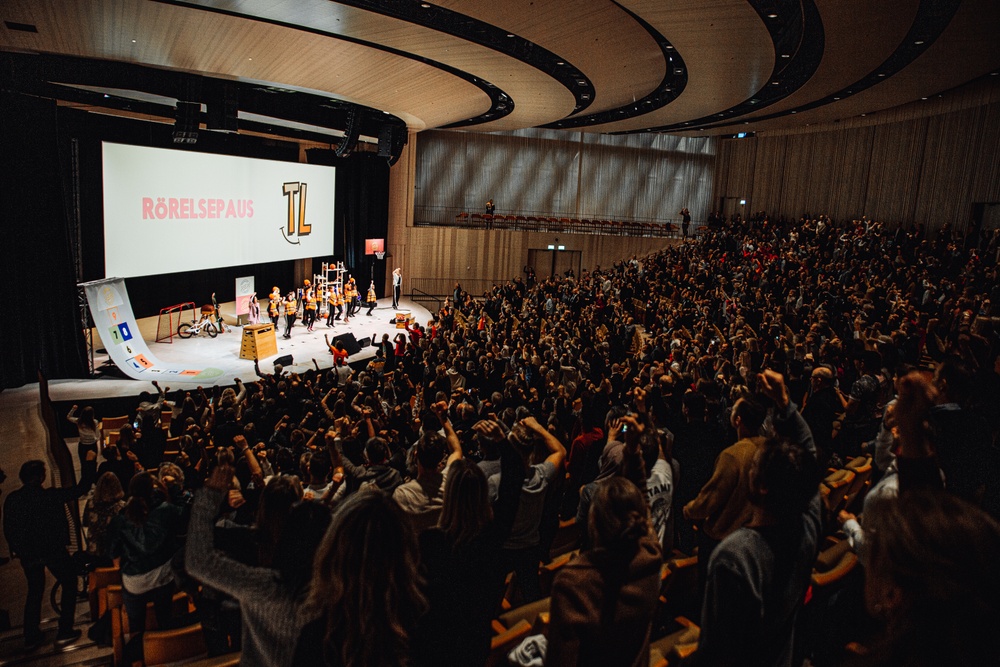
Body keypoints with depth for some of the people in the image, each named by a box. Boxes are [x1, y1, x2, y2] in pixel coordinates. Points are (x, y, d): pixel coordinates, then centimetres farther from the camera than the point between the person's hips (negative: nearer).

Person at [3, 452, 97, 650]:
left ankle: (31, 637, 28)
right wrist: (89, 462, -7)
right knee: (69, 584, 16)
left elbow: (8, 530, 1)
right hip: (53, 550, -4)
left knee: (34, 591, 23)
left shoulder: (11, 500, -8)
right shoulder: (51, 496, -21)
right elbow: (81, 488, -15)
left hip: (27, 554, 4)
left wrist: (18, 549, 17)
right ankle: (64, 632, 17)